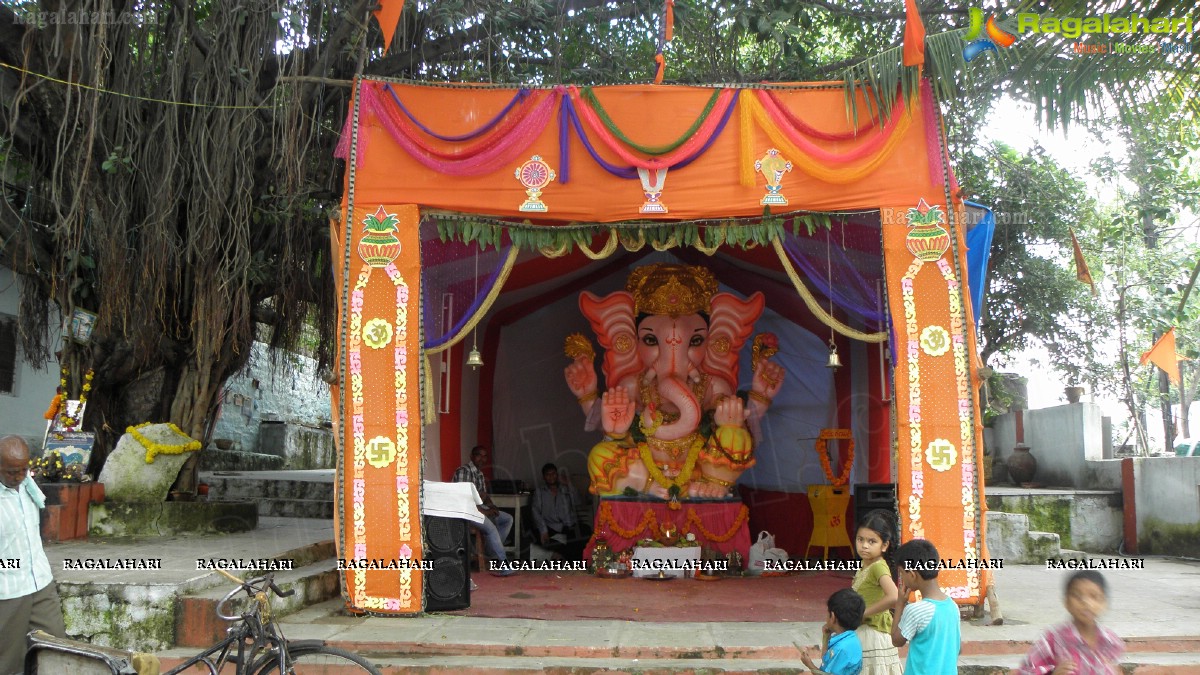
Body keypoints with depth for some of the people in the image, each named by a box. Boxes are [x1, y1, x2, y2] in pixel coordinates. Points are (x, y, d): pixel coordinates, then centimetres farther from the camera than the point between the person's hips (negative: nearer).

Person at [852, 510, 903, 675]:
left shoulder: (878, 567, -19)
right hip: (860, 632, 8)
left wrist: (864, 613, -25)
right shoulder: (864, 566, 6)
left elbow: (893, 597, -34)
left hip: (873, 635, -8)